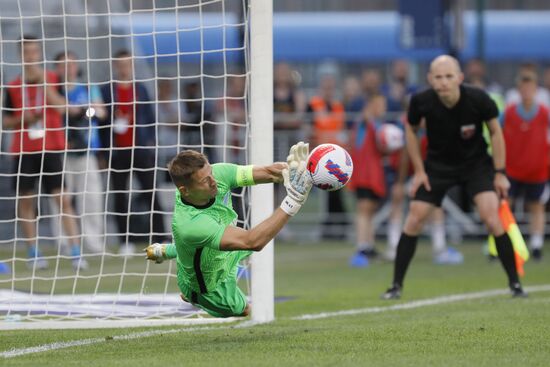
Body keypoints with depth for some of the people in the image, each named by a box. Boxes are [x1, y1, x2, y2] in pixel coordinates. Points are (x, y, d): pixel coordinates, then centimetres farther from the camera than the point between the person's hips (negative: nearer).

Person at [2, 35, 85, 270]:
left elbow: (62, 107, -14)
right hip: (23, 151, 2)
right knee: (25, 202, 2)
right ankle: (34, 254, 11)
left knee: (63, 199, -9)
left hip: (51, 149, -2)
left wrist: (42, 80, -19)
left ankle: (76, 253, -12)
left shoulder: (54, 79, 3)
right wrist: (22, 119, -8)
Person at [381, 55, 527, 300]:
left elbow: (495, 132, -8)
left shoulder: (478, 100, -26)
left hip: (476, 162, -2)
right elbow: (410, 129, -1)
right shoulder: (421, 102, -23)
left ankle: (515, 283, -6)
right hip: (437, 164, 2)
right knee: (414, 218, -6)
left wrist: (499, 173, -9)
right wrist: (419, 170, -3)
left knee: (490, 215, -18)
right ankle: (396, 285, 6)